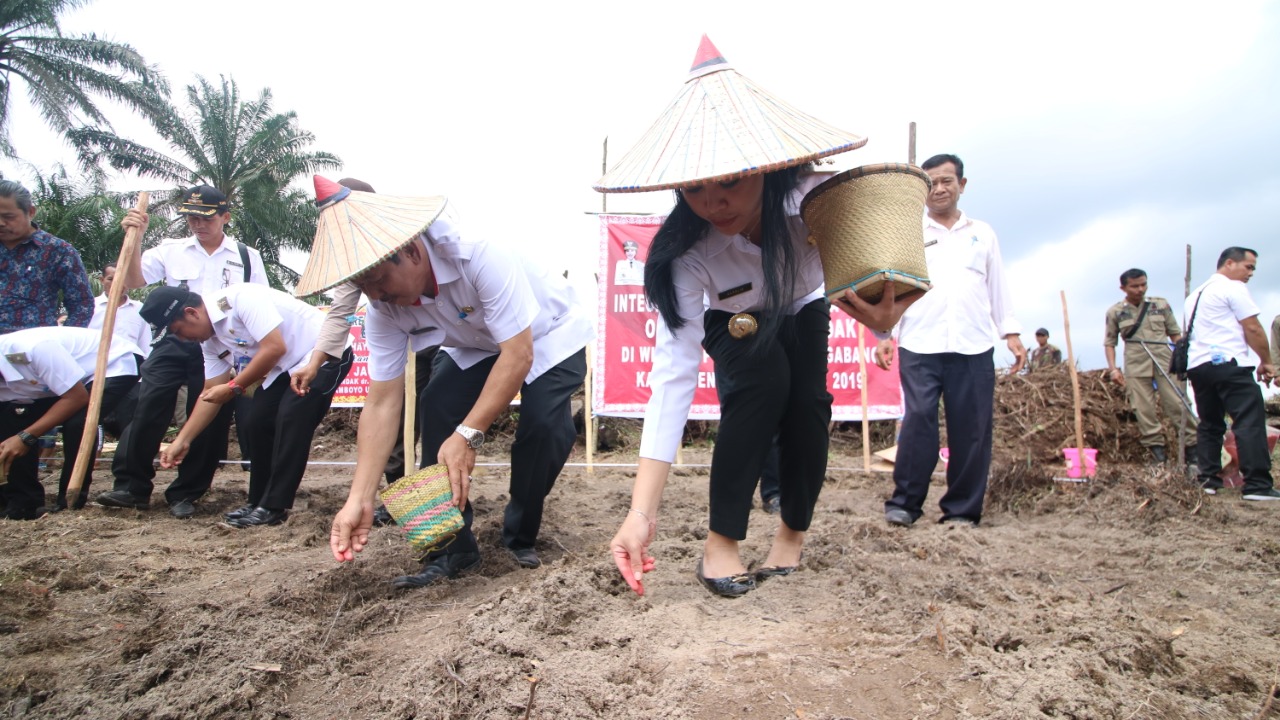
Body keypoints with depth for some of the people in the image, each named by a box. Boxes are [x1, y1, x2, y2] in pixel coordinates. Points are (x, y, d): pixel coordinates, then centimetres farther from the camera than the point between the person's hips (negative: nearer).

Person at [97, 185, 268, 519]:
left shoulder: (247, 257, 9)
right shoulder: (170, 251, 10)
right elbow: (133, 281, 1)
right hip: (173, 344, 1)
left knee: (209, 421, 2)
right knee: (147, 409, -8)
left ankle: (185, 494, 14)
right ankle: (131, 486, 4)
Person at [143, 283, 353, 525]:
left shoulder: (240, 298, -23)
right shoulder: (210, 340, 5)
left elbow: (274, 348, -28)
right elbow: (211, 393, 9)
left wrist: (235, 387, -21)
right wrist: (182, 440, 6)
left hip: (325, 353, -9)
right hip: (287, 367, 9)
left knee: (291, 419, -19)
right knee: (258, 423, 3)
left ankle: (274, 507, -11)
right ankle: (259, 503, 15)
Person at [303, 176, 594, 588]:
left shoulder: (478, 257, -40)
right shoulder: (384, 310, -21)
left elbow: (519, 355, -39)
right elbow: (382, 403, -20)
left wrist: (468, 435, -45)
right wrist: (359, 500, -25)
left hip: (548, 335, -4)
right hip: (474, 348, 5)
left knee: (544, 424, -25)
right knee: (435, 411, -17)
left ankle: (521, 536, 1)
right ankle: (451, 548, -2)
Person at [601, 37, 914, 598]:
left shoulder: (813, 197, -35)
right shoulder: (686, 251, -38)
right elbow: (673, 370, -43)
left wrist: (887, 312, -45)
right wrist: (642, 512, -49)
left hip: (803, 313, 2)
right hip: (734, 325, -2)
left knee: (808, 401, -20)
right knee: (762, 383, -30)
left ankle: (793, 531, 6)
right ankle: (721, 543, -16)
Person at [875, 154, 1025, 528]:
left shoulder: (982, 233, 18)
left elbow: (997, 286, 18)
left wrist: (1011, 333, 11)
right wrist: (884, 333, -2)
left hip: (974, 347, 2)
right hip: (919, 346, -2)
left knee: (972, 428, 0)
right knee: (918, 420, -12)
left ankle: (962, 511, 10)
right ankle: (904, 502, -1)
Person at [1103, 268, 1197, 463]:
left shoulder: (1161, 304, 8)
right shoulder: (1115, 312, 5)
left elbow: (1175, 333, 13)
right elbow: (1109, 342, 8)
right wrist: (1112, 369, -1)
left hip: (1164, 362, 1)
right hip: (1135, 366, 0)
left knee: (1178, 404, -2)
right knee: (1144, 410, -1)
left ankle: (1193, 445, 6)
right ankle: (1156, 447, 7)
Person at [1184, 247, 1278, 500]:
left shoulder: (1195, 294, 25)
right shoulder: (1233, 288, -1)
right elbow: (1253, 329, -5)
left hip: (1196, 365, 9)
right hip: (1228, 363, -8)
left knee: (1210, 424, 13)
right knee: (1250, 422, -11)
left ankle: (1208, 480, 10)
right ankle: (1257, 485, -16)